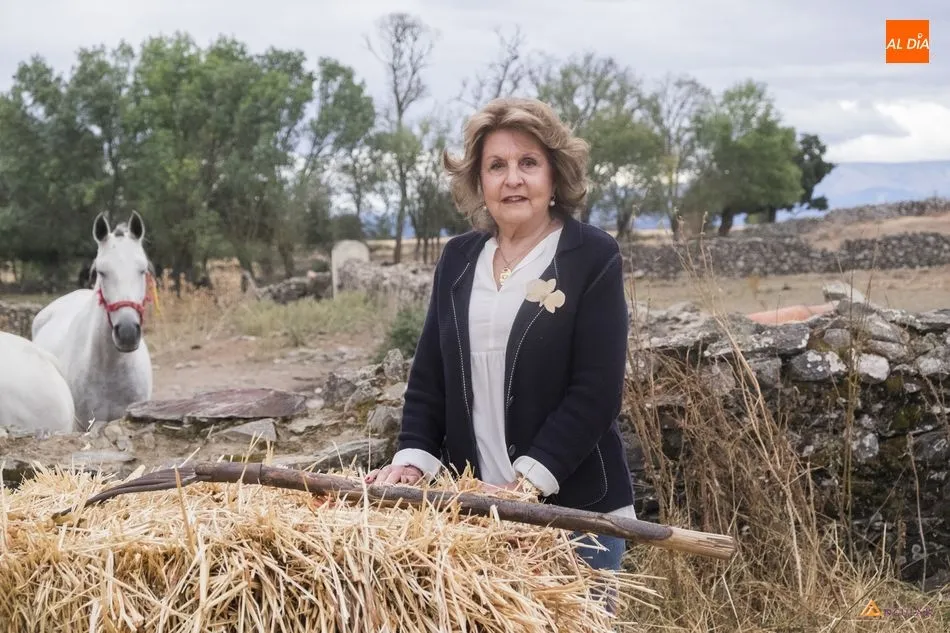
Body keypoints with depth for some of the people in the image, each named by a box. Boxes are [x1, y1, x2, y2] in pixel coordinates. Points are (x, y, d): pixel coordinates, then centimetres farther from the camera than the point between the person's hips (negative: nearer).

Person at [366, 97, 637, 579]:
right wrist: (413, 457, -5)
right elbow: (428, 374, 11)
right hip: (473, 503, 4)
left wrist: (529, 480, -20)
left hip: (572, 503, -4)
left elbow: (596, 389, -12)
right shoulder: (458, 258, 10)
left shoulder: (593, 256, -5)